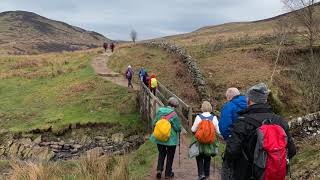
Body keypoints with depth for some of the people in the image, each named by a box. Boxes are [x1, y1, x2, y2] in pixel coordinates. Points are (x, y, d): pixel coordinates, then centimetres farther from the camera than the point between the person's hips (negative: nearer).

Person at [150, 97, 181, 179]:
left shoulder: (160, 112, -2)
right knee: (170, 156, 13)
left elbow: (154, 124, 5)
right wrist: (179, 131, 10)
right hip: (171, 139, -4)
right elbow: (178, 128, -12)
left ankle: (159, 169, 7)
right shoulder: (173, 115, -16)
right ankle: (168, 173, 21)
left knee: (161, 153, 22)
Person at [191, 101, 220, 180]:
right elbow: (218, 131, -6)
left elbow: (193, 130, -9)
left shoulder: (199, 117, -13)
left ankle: (201, 174, 1)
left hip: (200, 142, -2)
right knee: (207, 159, 19)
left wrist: (192, 128, 14)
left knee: (199, 158, 14)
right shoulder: (214, 118, -8)